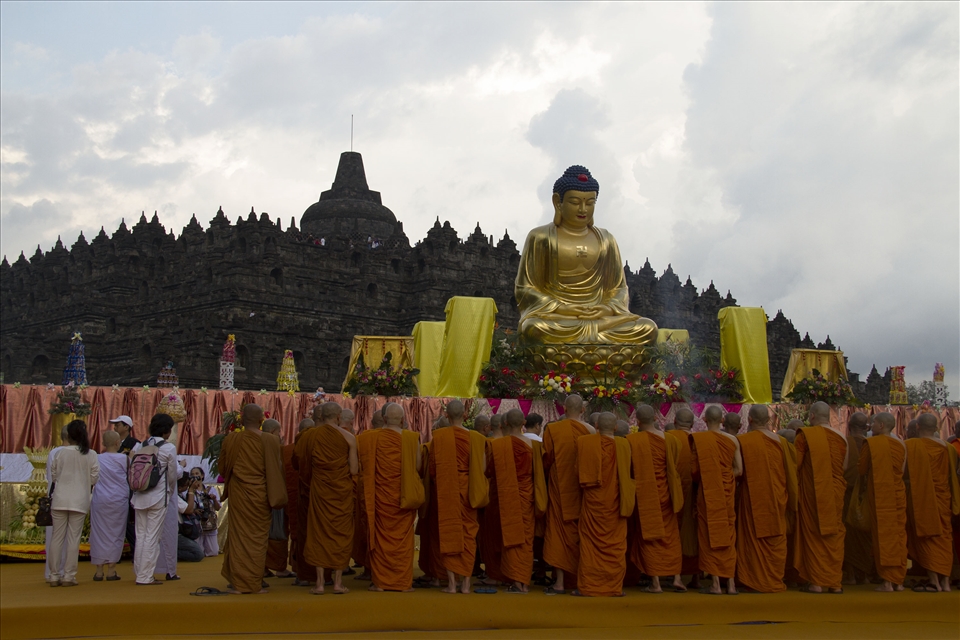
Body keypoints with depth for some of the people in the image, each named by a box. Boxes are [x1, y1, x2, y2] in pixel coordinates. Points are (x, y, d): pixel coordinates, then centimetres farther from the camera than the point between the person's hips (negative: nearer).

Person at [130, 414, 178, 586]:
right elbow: (172, 475, -2)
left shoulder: (139, 446, 5)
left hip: (139, 496, 5)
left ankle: (140, 573, 17)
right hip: (158, 497, -5)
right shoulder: (169, 448, -7)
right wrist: (170, 493, 16)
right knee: (153, 537, 0)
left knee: (141, 536, 12)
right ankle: (146, 576, 2)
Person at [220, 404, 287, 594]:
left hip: (237, 494, 2)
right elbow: (276, 469, -9)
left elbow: (222, 467, 8)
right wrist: (276, 496, 0)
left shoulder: (230, 440, -4)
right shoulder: (270, 441, -11)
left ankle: (237, 582, 12)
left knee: (238, 536, 11)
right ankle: (254, 583, 9)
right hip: (259, 495, -2)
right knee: (258, 537, 7)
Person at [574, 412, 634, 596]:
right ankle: (614, 586, 8)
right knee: (615, 544, 8)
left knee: (590, 543, 6)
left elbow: (578, 471, 1)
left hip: (593, 499, 0)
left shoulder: (584, 443, -8)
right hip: (615, 502, 0)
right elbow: (627, 474, 1)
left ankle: (587, 586, 4)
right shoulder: (623, 445, -7)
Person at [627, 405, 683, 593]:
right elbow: (675, 467, 6)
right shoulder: (669, 440, -3)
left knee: (649, 537, 5)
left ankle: (655, 582, 3)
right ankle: (677, 578, 9)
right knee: (671, 535, 14)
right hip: (665, 494, 3)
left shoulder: (632, 441, -13)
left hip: (644, 495, -3)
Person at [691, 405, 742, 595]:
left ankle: (715, 584, 0)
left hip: (707, 493, -3)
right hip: (727, 493, 3)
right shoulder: (732, 440, 0)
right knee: (728, 536, 10)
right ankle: (731, 583, 8)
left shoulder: (698, 440, -8)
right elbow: (739, 470, 0)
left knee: (710, 536, 3)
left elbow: (694, 470, -8)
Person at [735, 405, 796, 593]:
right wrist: (791, 497, 14)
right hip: (776, 498, 3)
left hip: (753, 498, -3)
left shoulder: (742, 441, -11)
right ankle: (775, 581, 14)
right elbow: (790, 471, 3)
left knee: (755, 538, 6)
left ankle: (757, 581, 6)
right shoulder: (780, 441, -2)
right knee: (776, 539, 11)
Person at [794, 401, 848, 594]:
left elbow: (796, 464, -8)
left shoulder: (805, 435, -9)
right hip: (835, 492, 3)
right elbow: (844, 467, 8)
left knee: (814, 535, 4)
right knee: (835, 535, 10)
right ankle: (835, 582, 10)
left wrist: (795, 489, 8)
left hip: (812, 493, -3)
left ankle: (817, 582, 2)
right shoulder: (841, 437, 1)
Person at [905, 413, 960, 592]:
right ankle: (945, 581, 8)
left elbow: (905, 472, -10)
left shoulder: (910, 446, -13)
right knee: (943, 537, 9)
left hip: (920, 499, -4)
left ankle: (934, 581, -3)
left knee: (926, 538, 2)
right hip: (943, 498, 5)